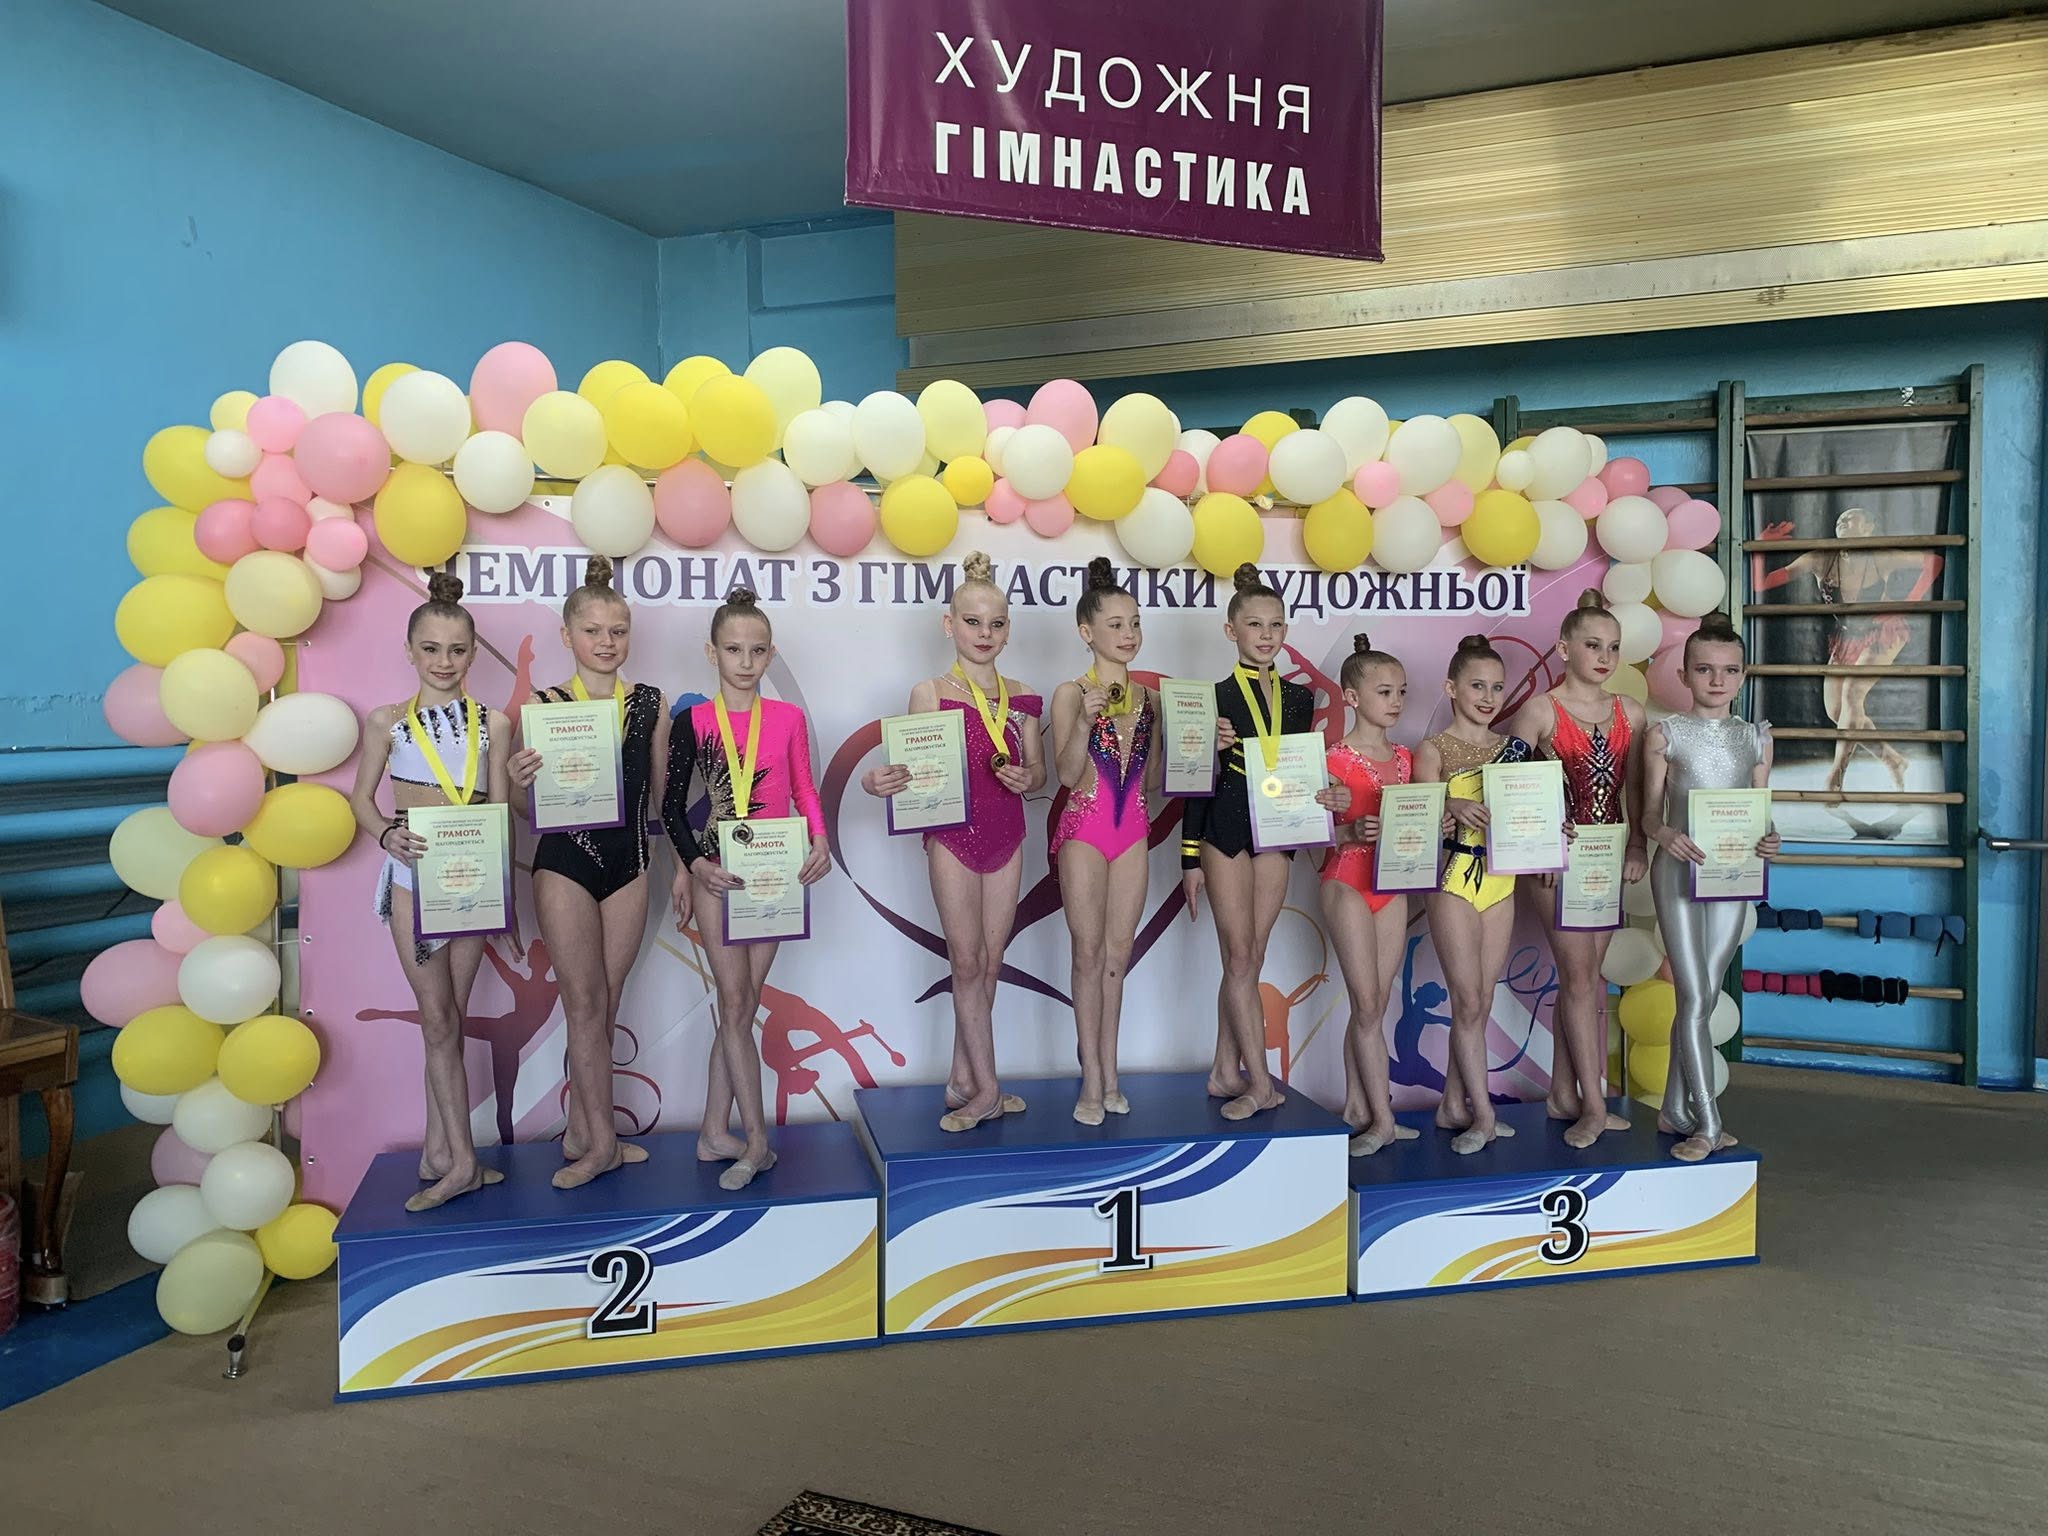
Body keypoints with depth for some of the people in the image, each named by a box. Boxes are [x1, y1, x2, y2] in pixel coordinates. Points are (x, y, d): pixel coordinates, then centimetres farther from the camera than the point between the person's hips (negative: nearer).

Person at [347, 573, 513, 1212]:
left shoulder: (492, 724, 4)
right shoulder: (389, 721, 2)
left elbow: (499, 805, 5)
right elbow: (362, 795, 6)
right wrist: (388, 834, -13)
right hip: (414, 873, -1)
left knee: (450, 1017, 7)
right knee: (439, 1018, -2)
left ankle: (437, 1151, 16)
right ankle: (462, 1159, 1)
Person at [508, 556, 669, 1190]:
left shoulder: (651, 705, 3)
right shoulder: (544, 705, -4)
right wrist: (519, 780, -24)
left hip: (628, 863, 3)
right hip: (565, 864, -3)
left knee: (605, 1003, 10)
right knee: (585, 1003, 1)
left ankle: (581, 1132, 22)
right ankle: (602, 1142, 10)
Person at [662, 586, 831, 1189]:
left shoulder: (788, 718, 3)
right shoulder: (694, 720, -3)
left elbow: (805, 789, 10)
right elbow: (672, 805, 0)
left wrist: (820, 841, -8)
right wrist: (694, 864, -13)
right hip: (719, 872, -2)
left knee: (742, 1004, 7)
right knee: (736, 1003, -4)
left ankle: (715, 1132, 17)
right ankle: (756, 1138, 2)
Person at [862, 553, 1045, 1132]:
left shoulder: (1021, 698, 6)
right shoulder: (931, 693, -5)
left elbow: (1038, 773, 10)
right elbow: (916, 771, -8)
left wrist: (1025, 779, -13)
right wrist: (880, 783, -29)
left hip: (1006, 840, 4)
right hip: (952, 839, -4)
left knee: (990, 961, 8)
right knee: (967, 962, -1)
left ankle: (962, 1078, 19)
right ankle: (986, 1088, 7)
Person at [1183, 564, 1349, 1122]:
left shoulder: (1298, 698, 10)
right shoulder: (1214, 697, -3)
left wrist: (1324, 798, -8)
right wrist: (1191, 858, -4)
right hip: (1226, 831, -4)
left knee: (1250, 957, 8)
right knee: (1240, 956, -5)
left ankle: (1226, 1073, 17)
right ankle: (1260, 1082, -1)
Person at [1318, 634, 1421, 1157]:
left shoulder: (1403, 758, 10)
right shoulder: (1337, 761, -10)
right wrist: (1352, 832, -30)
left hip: (1392, 887, 6)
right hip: (1348, 885, -6)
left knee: (1375, 1004, 9)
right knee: (1367, 1005, -5)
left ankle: (1357, 1108, 17)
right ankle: (1381, 1118, 0)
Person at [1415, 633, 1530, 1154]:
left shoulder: (1513, 748, 10)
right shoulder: (1432, 751, -4)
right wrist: (1451, 808, -32)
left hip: (1501, 881, 5)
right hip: (1454, 881, -5)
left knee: (1481, 1002, 8)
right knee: (1468, 1001, -4)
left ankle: (1454, 1106, 18)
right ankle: (1481, 1112, 4)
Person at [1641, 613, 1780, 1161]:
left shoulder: (1756, 737, 8)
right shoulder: (1666, 734, -2)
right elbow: (1650, 811, -3)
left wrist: (1767, 840, -13)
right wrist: (1667, 835, -25)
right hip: (1679, 869, -4)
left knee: (1704, 997, 10)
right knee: (1695, 998, -7)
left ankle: (1675, 1111, 22)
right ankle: (1707, 1123, -2)